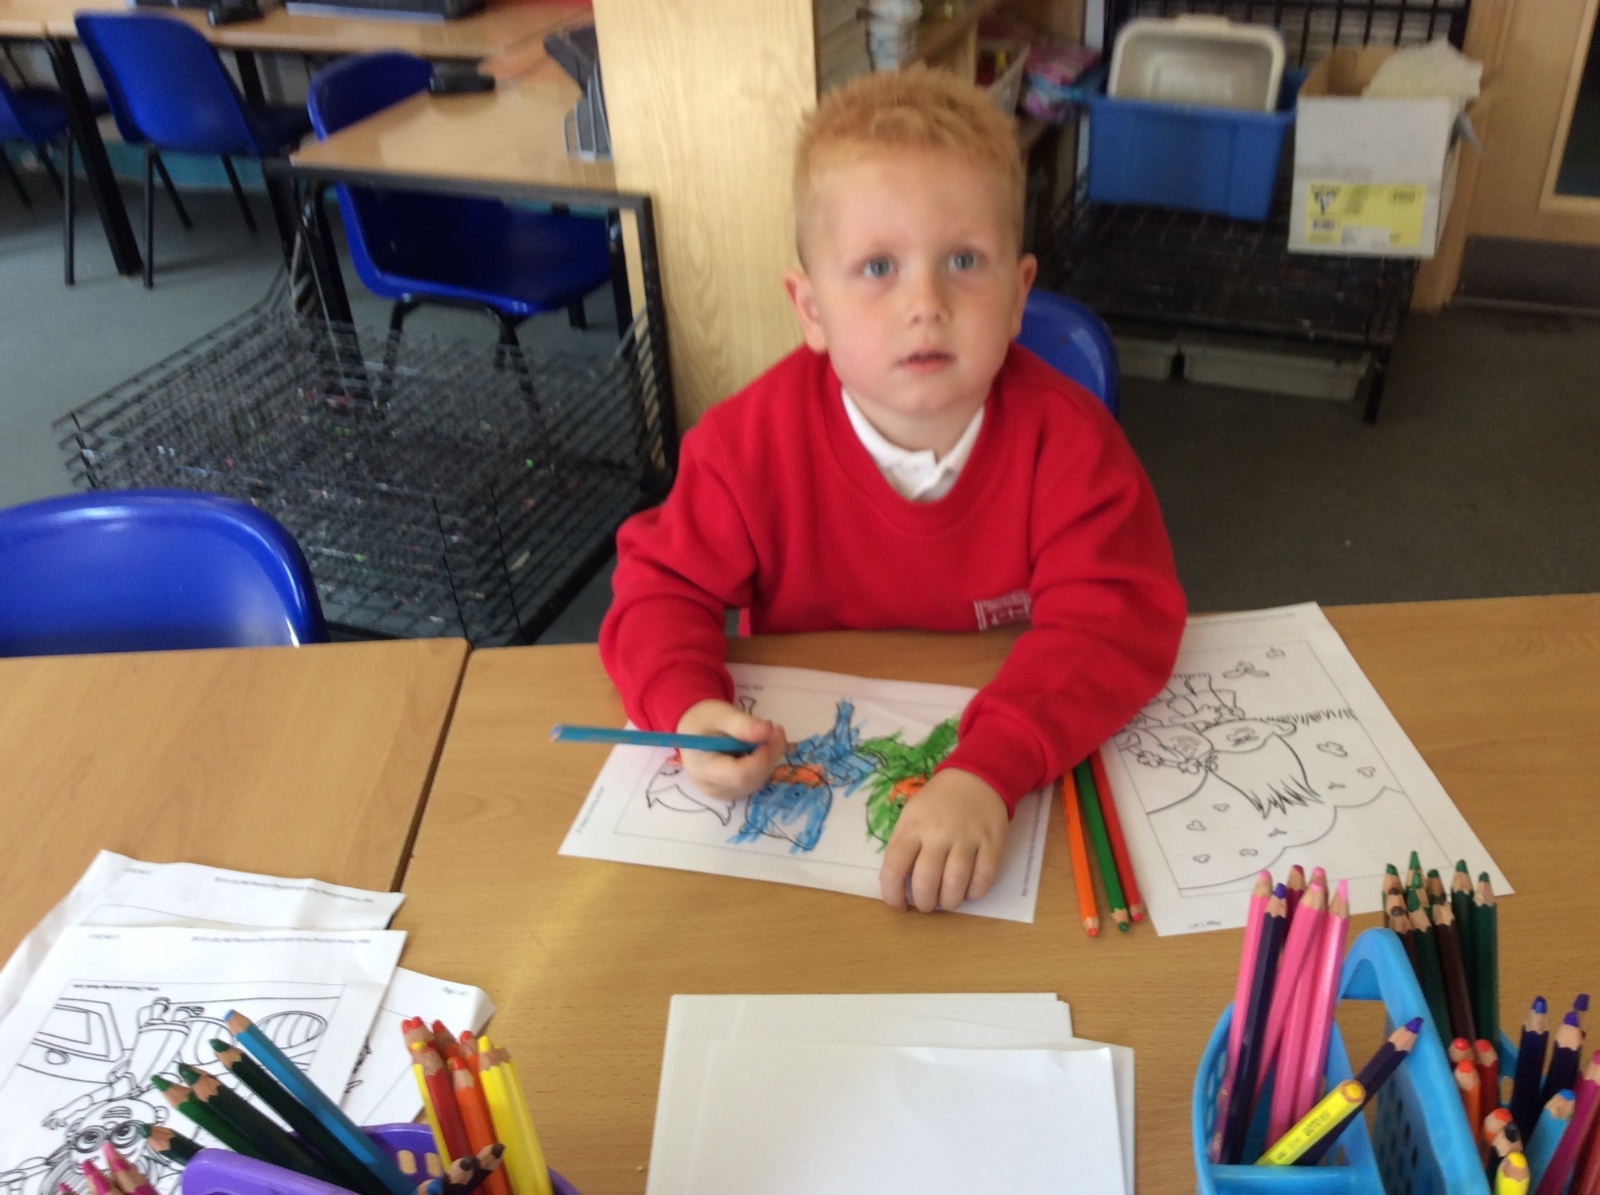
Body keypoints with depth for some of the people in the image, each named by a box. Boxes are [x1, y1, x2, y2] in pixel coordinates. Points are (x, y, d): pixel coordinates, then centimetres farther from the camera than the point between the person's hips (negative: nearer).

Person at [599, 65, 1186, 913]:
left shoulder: (1064, 437, -17)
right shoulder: (754, 441, -15)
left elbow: (1113, 622, -25)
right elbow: (663, 582, -5)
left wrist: (987, 772, -42)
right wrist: (688, 708, -27)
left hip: (1023, 751, 1)